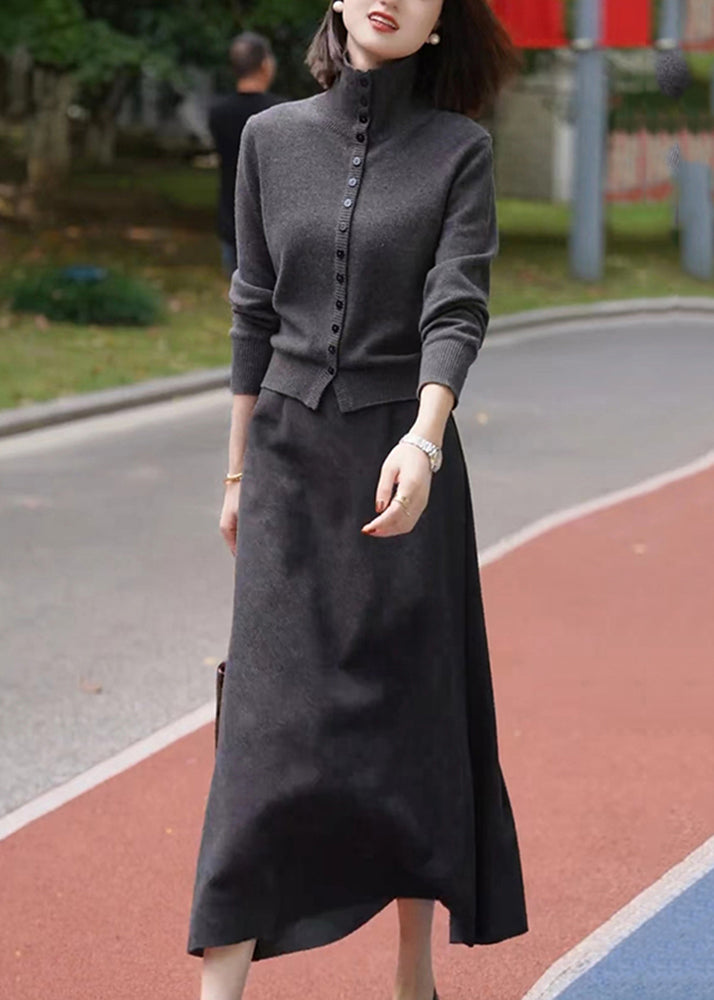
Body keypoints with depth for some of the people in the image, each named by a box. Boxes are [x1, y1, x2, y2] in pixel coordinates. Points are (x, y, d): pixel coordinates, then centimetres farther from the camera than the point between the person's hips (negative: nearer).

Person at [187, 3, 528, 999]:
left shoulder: (459, 150, -2)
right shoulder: (272, 137, 6)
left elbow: (457, 309, -14)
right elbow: (254, 310, 11)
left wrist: (424, 442, -30)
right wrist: (239, 470, 12)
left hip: (402, 455, -1)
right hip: (290, 456, 1)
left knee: (410, 711, 4)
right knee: (268, 719, -5)